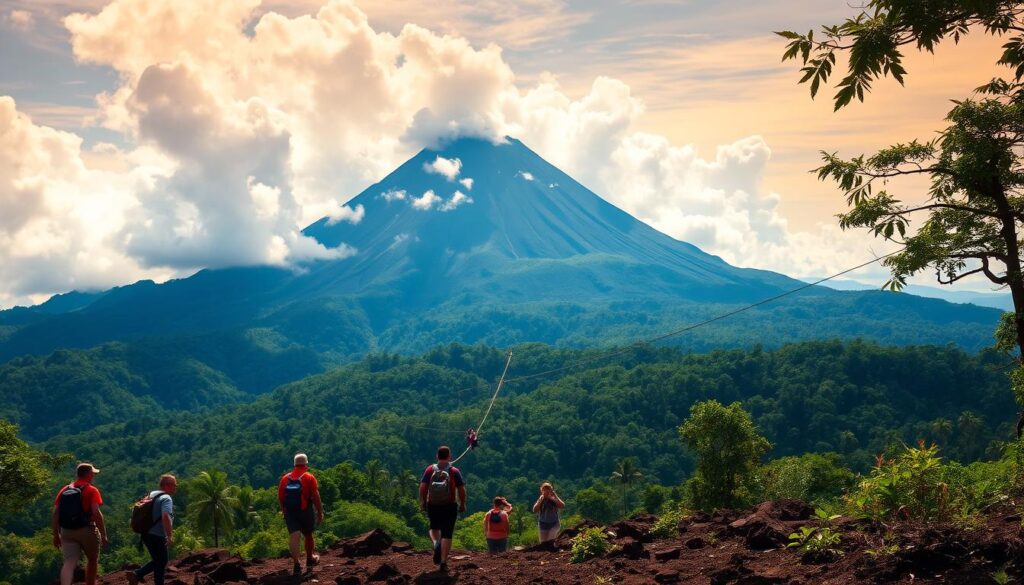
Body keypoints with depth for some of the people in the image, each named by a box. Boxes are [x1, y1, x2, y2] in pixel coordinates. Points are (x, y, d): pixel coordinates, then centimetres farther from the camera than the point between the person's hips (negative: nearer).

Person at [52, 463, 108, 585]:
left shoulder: (64, 490, 9)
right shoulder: (91, 490, -7)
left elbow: (55, 514, 6)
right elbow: (96, 513, -17)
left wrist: (56, 535, 12)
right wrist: (103, 534, -12)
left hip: (67, 532, 4)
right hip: (87, 531, -4)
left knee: (69, 563, -5)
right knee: (92, 560, 18)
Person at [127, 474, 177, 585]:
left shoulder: (152, 495, 13)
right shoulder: (166, 499, -16)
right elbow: (166, 517, -31)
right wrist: (169, 536, -30)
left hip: (147, 534, 9)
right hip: (157, 536, -9)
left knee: (157, 561, 20)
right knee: (161, 563, 5)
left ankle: (136, 574, 8)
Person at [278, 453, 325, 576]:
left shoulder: (285, 478, 6)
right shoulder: (309, 477, -6)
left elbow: (280, 497, 8)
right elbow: (315, 497, -11)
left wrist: (284, 510, 22)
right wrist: (320, 512, -3)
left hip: (289, 512, 2)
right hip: (305, 511, -2)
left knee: (294, 537, -5)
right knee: (308, 535, 17)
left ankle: (296, 565, -17)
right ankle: (310, 559, 35)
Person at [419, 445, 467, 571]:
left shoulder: (430, 470, -3)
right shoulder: (454, 471, -5)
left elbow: (422, 487, -6)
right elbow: (461, 490, -6)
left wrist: (422, 501, 6)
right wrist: (462, 504, 7)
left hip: (432, 506, 2)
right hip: (449, 506, -2)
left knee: (434, 528, 25)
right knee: (447, 534, 4)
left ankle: (435, 543, -4)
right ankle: (443, 562, -1)